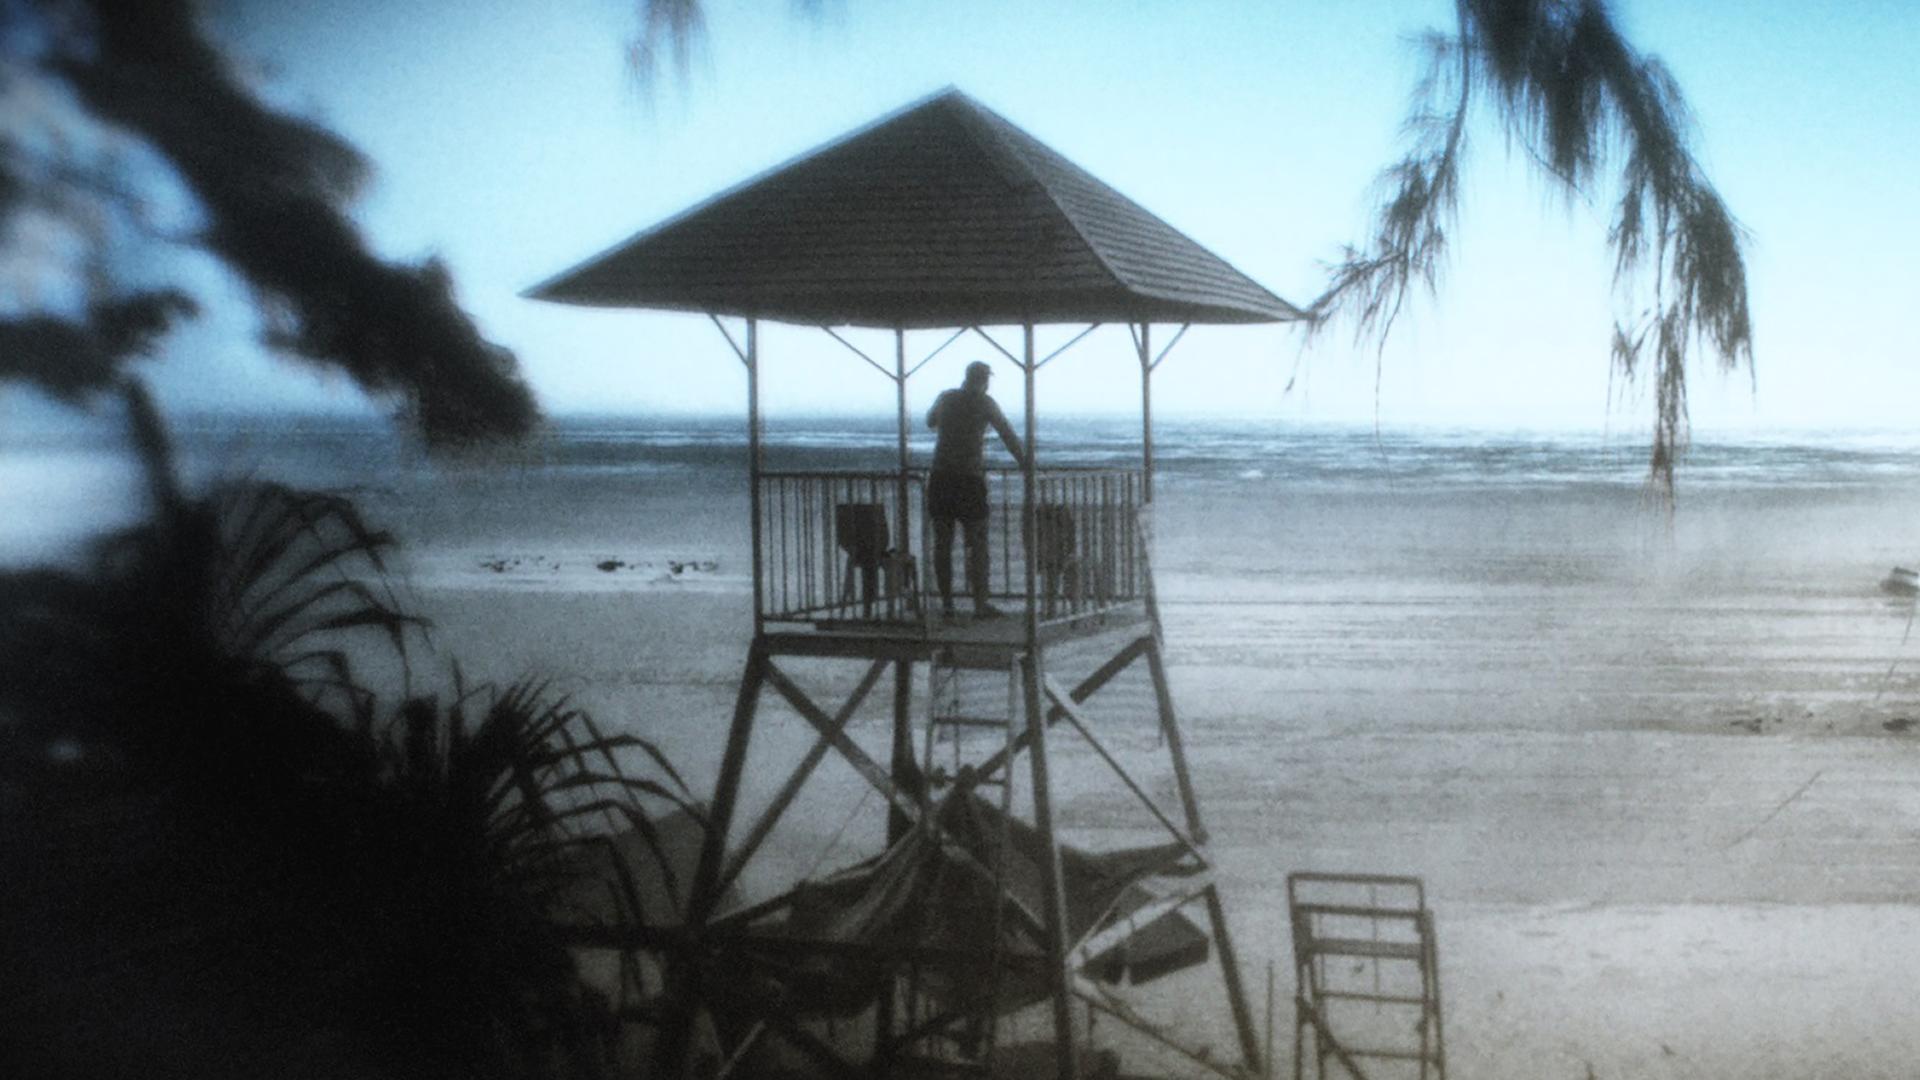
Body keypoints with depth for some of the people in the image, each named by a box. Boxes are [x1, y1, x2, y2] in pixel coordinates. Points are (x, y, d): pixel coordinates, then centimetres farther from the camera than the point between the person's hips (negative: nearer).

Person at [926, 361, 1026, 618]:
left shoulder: (945, 398, 8)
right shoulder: (984, 403, -2)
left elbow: (930, 421, 28)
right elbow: (1007, 434, 1)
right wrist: (1023, 461, 13)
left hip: (940, 478, 4)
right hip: (970, 478, -4)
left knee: (942, 542, 8)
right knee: (977, 543, 2)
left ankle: (946, 603, 9)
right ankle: (980, 604, -1)